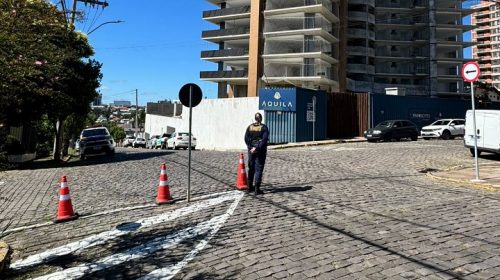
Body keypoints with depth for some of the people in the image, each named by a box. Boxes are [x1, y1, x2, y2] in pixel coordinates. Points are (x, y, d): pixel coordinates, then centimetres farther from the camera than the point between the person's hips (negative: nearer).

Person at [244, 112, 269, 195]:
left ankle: (250, 187, 26)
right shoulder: (264, 127, -5)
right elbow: (264, 139, -16)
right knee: (259, 169, -1)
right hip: (260, 150, -3)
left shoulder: (250, 127, 5)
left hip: (251, 150, 3)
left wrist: (251, 148, -9)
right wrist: (258, 148, -17)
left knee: (251, 168, 16)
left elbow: (246, 139, -3)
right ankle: (257, 189, -6)